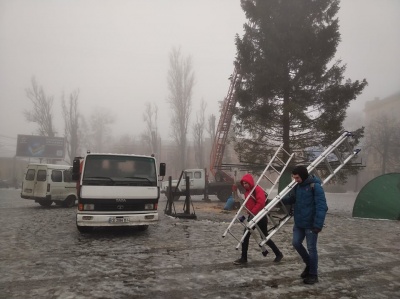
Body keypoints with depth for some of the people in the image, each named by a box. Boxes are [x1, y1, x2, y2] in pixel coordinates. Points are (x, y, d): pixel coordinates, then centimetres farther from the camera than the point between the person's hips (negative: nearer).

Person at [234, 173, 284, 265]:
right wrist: (249, 213, 4)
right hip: (252, 216, 8)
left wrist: (253, 213, -25)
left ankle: (278, 254, 23)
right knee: (245, 236, 0)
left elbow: (261, 203, -26)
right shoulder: (246, 191, 9)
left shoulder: (258, 190, -16)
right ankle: (244, 258, 6)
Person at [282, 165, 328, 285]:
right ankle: (309, 264, 29)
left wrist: (318, 224, -25)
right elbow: (291, 199, 18)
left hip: (311, 224, -7)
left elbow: (321, 207, -21)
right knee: (296, 243, 6)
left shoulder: (315, 186, -18)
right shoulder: (297, 187, 6)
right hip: (299, 223, 7)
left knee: (311, 248, 2)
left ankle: (313, 274, 17)